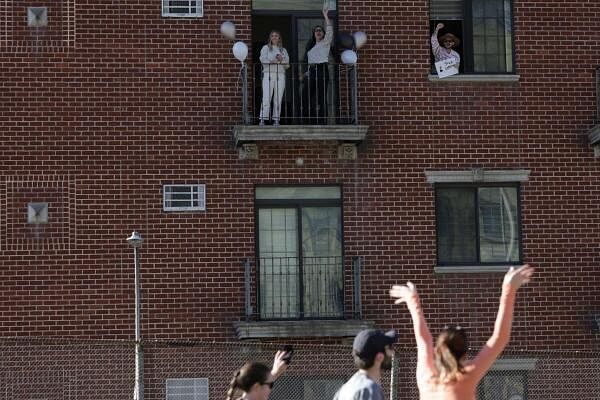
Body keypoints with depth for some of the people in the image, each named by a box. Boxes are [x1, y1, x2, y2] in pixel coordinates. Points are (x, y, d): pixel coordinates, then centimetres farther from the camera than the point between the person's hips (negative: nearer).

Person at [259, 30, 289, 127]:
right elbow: (263, 60, -1)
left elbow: (287, 65, 13)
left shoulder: (283, 50, 21)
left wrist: (281, 60, -7)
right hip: (268, 73, -3)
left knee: (278, 99, -3)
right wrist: (275, 61, -8)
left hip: (280, 75, 3)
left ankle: (276, 120, -1)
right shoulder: (265, 48, 15)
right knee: (266, 98, -13)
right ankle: (262, 119, -17)